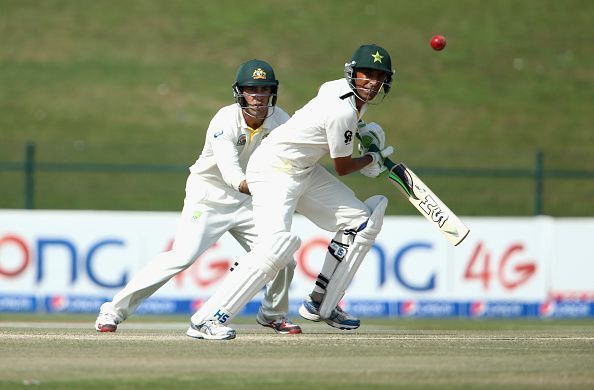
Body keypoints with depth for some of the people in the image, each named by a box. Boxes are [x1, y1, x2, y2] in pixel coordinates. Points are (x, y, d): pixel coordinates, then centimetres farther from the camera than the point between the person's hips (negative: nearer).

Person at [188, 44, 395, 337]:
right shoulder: (343, 112, -25)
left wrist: (358, 131, 16)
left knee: (361, 221, 9)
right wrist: (372, 159, 7)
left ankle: (321, 305, 14)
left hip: (305, 171, 10)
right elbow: (342, 168, -14)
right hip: (274, 171, -10)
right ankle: (206, 319, -30)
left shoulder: (342, 88, 2)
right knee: (277, 243, -30)